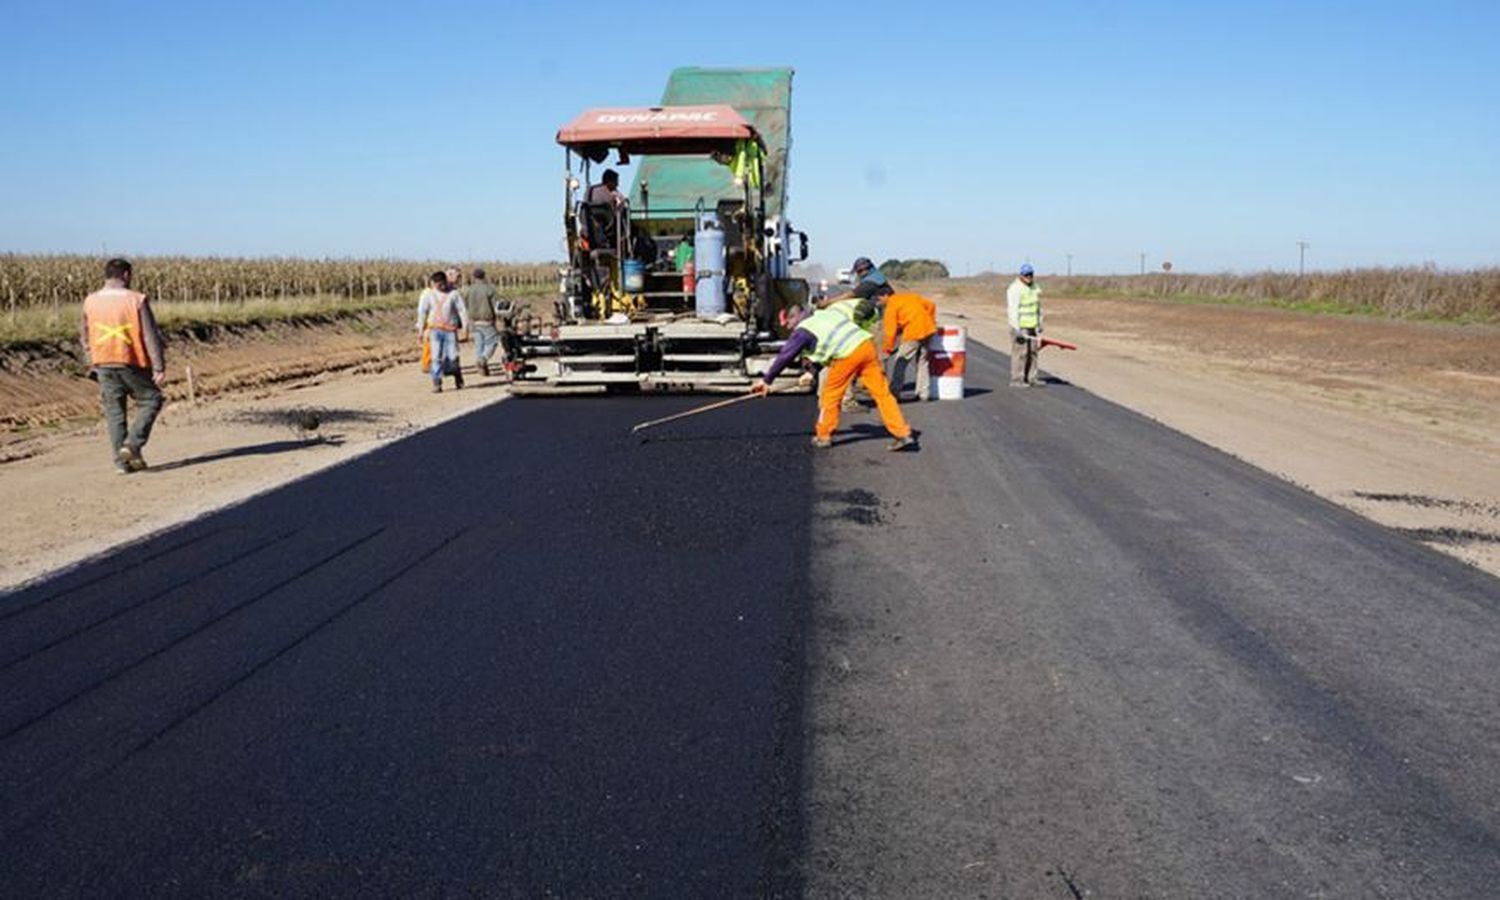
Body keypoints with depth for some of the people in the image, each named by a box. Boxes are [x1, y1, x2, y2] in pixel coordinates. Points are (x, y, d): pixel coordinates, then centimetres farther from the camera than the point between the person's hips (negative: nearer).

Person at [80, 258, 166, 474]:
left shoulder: (90, 301, 5)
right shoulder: (136, 300, -9)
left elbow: (84, 335, 15)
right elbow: (151, 335, -11)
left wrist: (92, 359, 28)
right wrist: (159, 367, -10)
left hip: (103, 364, 4)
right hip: (132, 362, -4)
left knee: (113, 412, 8)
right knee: (150, 401, 12)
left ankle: (121, 461, 8)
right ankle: (132, 445, -4)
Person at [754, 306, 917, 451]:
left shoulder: (803, 331, 5)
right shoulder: (823, 314, 28)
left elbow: (784, 356, 6)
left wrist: (767, 380, 13)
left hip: (848, 355, -7)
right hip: (866, 344, 7)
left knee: (830, 395, 13)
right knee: (882, 392, 6)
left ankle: (824, 436, 22)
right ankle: (903, 434, 4)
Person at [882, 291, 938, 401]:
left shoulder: (891, 305, -1)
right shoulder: (910, 296, 19)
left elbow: (891, 330, -5)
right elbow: (931, 305, 18)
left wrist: (888, 349, 4)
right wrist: (931, 322, 27)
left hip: (913, 333, -7)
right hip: (928, 330, 7)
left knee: (900, 362, 3)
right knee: (923, 362, 16)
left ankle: (894, 392, 3)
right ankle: (923, 393, 18)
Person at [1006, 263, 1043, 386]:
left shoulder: (1035, 288, 13)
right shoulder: (1015, 289, -13)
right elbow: (1012, 310, -17)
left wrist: (1040, 325, 18)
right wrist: (1017, 329, -22)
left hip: (1032, 325, 8)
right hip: (1020, 326, -8)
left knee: (1033, 352, 7)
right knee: (1020, 353, -9)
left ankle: (1030, 379, 13)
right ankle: (1016, 380, -5)